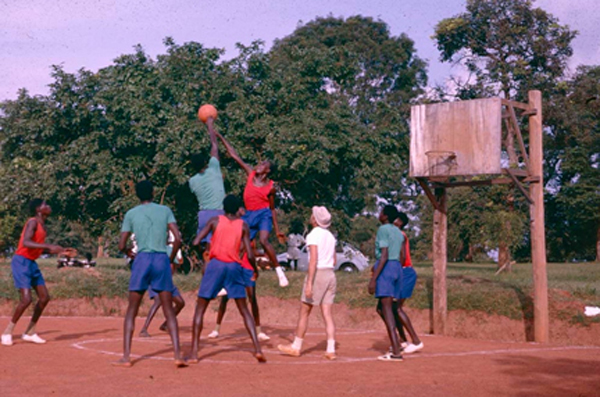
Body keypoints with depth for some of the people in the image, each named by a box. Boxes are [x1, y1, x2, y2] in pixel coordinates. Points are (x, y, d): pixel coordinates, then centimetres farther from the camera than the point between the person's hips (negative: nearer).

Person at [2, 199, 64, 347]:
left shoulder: (43, 225, 13)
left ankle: (29, 333, 15)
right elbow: (25, 242, -30)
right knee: (26, 299, -17)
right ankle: (8, 332, -1)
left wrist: (60, 251, 15)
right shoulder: (33, 222, -15)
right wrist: (49, 246, -35)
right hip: (21, 262, -9)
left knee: (44, 297, 5)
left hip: (32, 263, 9)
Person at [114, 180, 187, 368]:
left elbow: (121, 245, 5)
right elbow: (178, 239, 0)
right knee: (169, 311, 6)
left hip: (142, 259, -1)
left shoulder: (131, 214, 7)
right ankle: (177, 355, -2)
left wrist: (128, 252, 27)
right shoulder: (165, 210, 9)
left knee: (131, 311, 8)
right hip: (162, 260, 1)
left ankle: (126, 356, 3)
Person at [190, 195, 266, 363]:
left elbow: (195, 243, -3)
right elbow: (249, 255, -1)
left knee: (200, 309, 7)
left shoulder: (215, 221, 4)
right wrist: (255, 270, 17)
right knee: (244, 310, 13)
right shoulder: (243, 226, 6)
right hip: (235, 267, 2)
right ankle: (258, 349, 3)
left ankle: (194, 352, 0)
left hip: (216, 265, -1)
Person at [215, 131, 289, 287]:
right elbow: (234, 155, 5)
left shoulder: (271, 186, -3)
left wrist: (277, 230, 5)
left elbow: (272, 208, 6)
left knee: (264, 240, -29)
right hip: (249, 215, 4)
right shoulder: (251, 173, 4)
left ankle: (279, 271, -18)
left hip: (263, 214, -4)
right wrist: (219, 136, 5)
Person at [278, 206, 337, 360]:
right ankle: (331, 350, -2)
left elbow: (313, 260, -19)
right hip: (331, 275, 7)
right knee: (327, 313, 4)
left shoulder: (313, 235, -10)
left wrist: (309, 283, -21)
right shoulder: (330, 236, 13)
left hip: (317, 274, -7)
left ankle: (296, 347, 11)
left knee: (304, 312, 3)